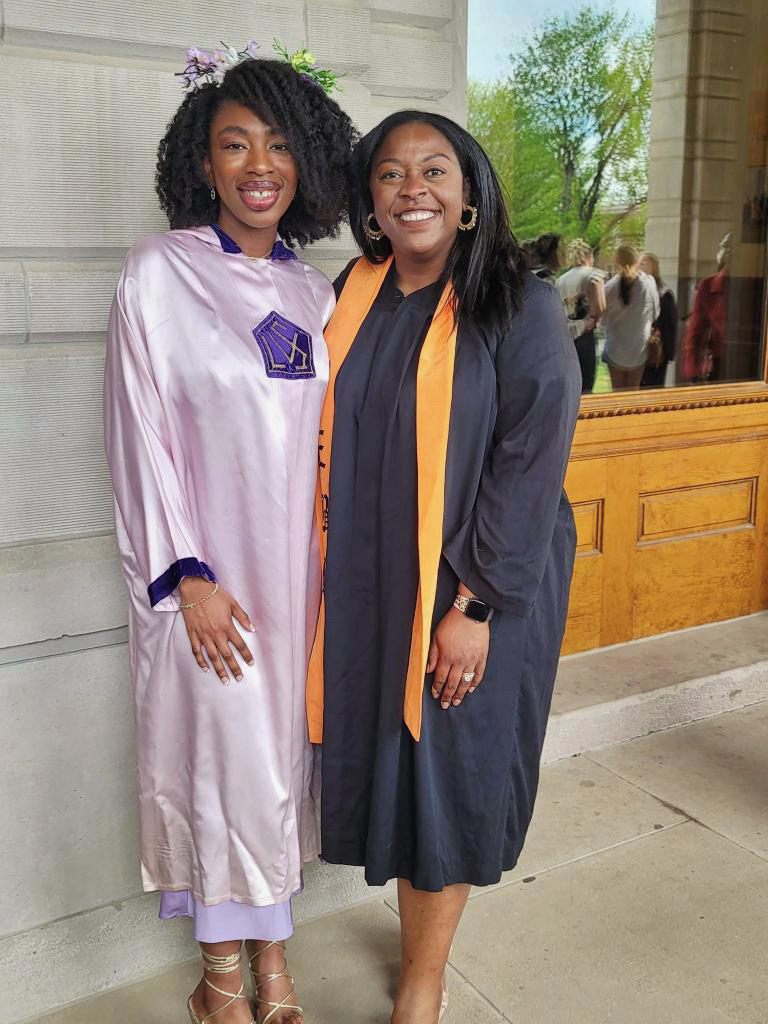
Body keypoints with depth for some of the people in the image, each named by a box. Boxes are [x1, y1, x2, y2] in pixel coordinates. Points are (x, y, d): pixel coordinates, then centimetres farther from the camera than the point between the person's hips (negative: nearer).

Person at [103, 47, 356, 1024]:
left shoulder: (314, 292, 8)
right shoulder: (159, 271, -6)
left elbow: (327, 436, 12)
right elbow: (143, 430, -9)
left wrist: (335, 566, 10)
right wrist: (187, 574, -13)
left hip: (298, 566, 5)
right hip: (210, 574, -4)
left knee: (282, 749, 13)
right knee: (220, 754, 4)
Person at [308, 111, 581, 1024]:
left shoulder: (520, 307, -10)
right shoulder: (353, 299, 5)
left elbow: (530, 463, -14)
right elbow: (328, 440, 11)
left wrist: (475, 605, -17)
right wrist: (324, 568, 5)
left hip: (474, 590, -4)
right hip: (370, 585, 5)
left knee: (448, 769, 6)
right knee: (389, 762, 13)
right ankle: (416, 946, 36)